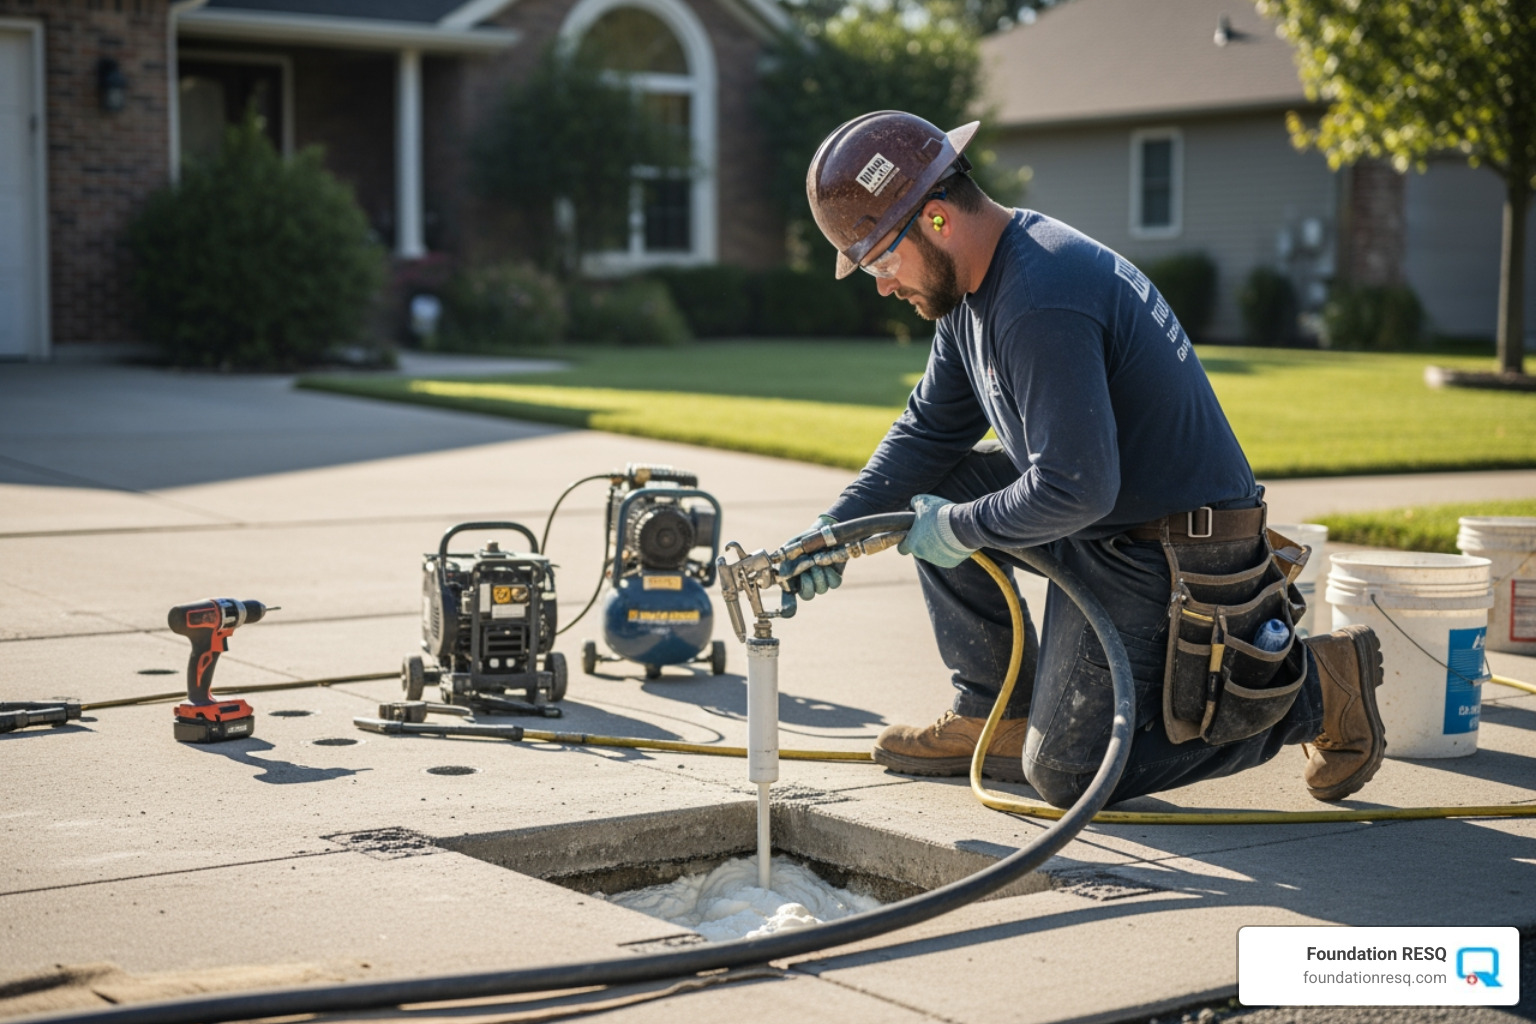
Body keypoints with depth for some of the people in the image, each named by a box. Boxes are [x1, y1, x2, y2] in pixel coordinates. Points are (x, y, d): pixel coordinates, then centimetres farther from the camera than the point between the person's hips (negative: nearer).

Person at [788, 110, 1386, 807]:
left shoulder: (1041, 303, -28)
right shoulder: (977, 282, 5)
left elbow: (1075, 491, -30)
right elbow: (930, 429, 11)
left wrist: (962, 528, -14)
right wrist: (833, 531, 1)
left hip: (1170, 558, -10)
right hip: (1103, 525, 10)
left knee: (1068, 775, -5)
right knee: (932, 492, 9)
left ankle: (1310, 686, 4)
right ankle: (996, 716, 16)